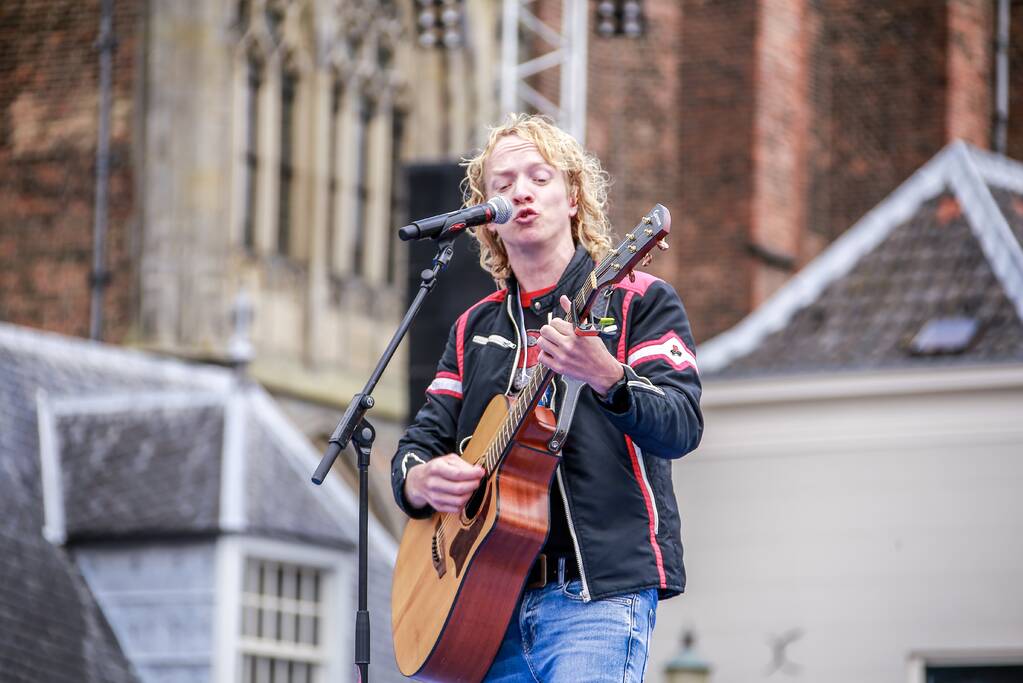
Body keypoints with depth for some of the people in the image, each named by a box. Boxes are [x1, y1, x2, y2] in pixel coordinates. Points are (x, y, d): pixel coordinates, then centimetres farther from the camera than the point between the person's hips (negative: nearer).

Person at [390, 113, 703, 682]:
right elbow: (417, 446, 17)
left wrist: (606, 377, -29)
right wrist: (424, 481, -7)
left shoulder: (638, 301, 4)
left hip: (597, 590, -5)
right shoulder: (474, 328, 20)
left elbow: (682, 429, -10)